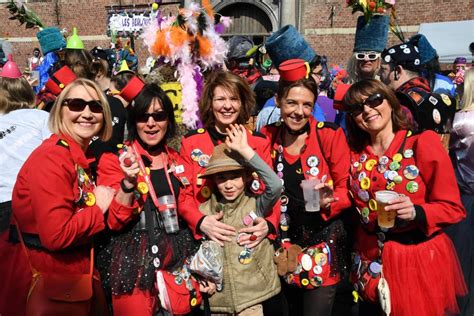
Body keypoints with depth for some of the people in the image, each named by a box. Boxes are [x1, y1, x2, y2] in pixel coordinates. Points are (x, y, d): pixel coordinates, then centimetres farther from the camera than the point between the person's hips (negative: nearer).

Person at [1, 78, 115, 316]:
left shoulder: (80, 156, 6)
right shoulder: (52, 156, -19)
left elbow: (111, 222, 6)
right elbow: (57, 234, -28)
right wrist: (98, 209, -15)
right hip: (44, 280, -8)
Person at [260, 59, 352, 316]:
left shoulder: (330, 135, -12)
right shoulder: (268, 136, -2)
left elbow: (347, 188, -8)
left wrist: (328, 202, -26)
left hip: (323, 241, -3)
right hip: (286, 241, 4)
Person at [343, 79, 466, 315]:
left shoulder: (423, 143, -11)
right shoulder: (355, 153, 2)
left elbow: (453, 208, -11)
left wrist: (416, 213, -26)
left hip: (422, 258, -4)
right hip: (371, 260, 4)